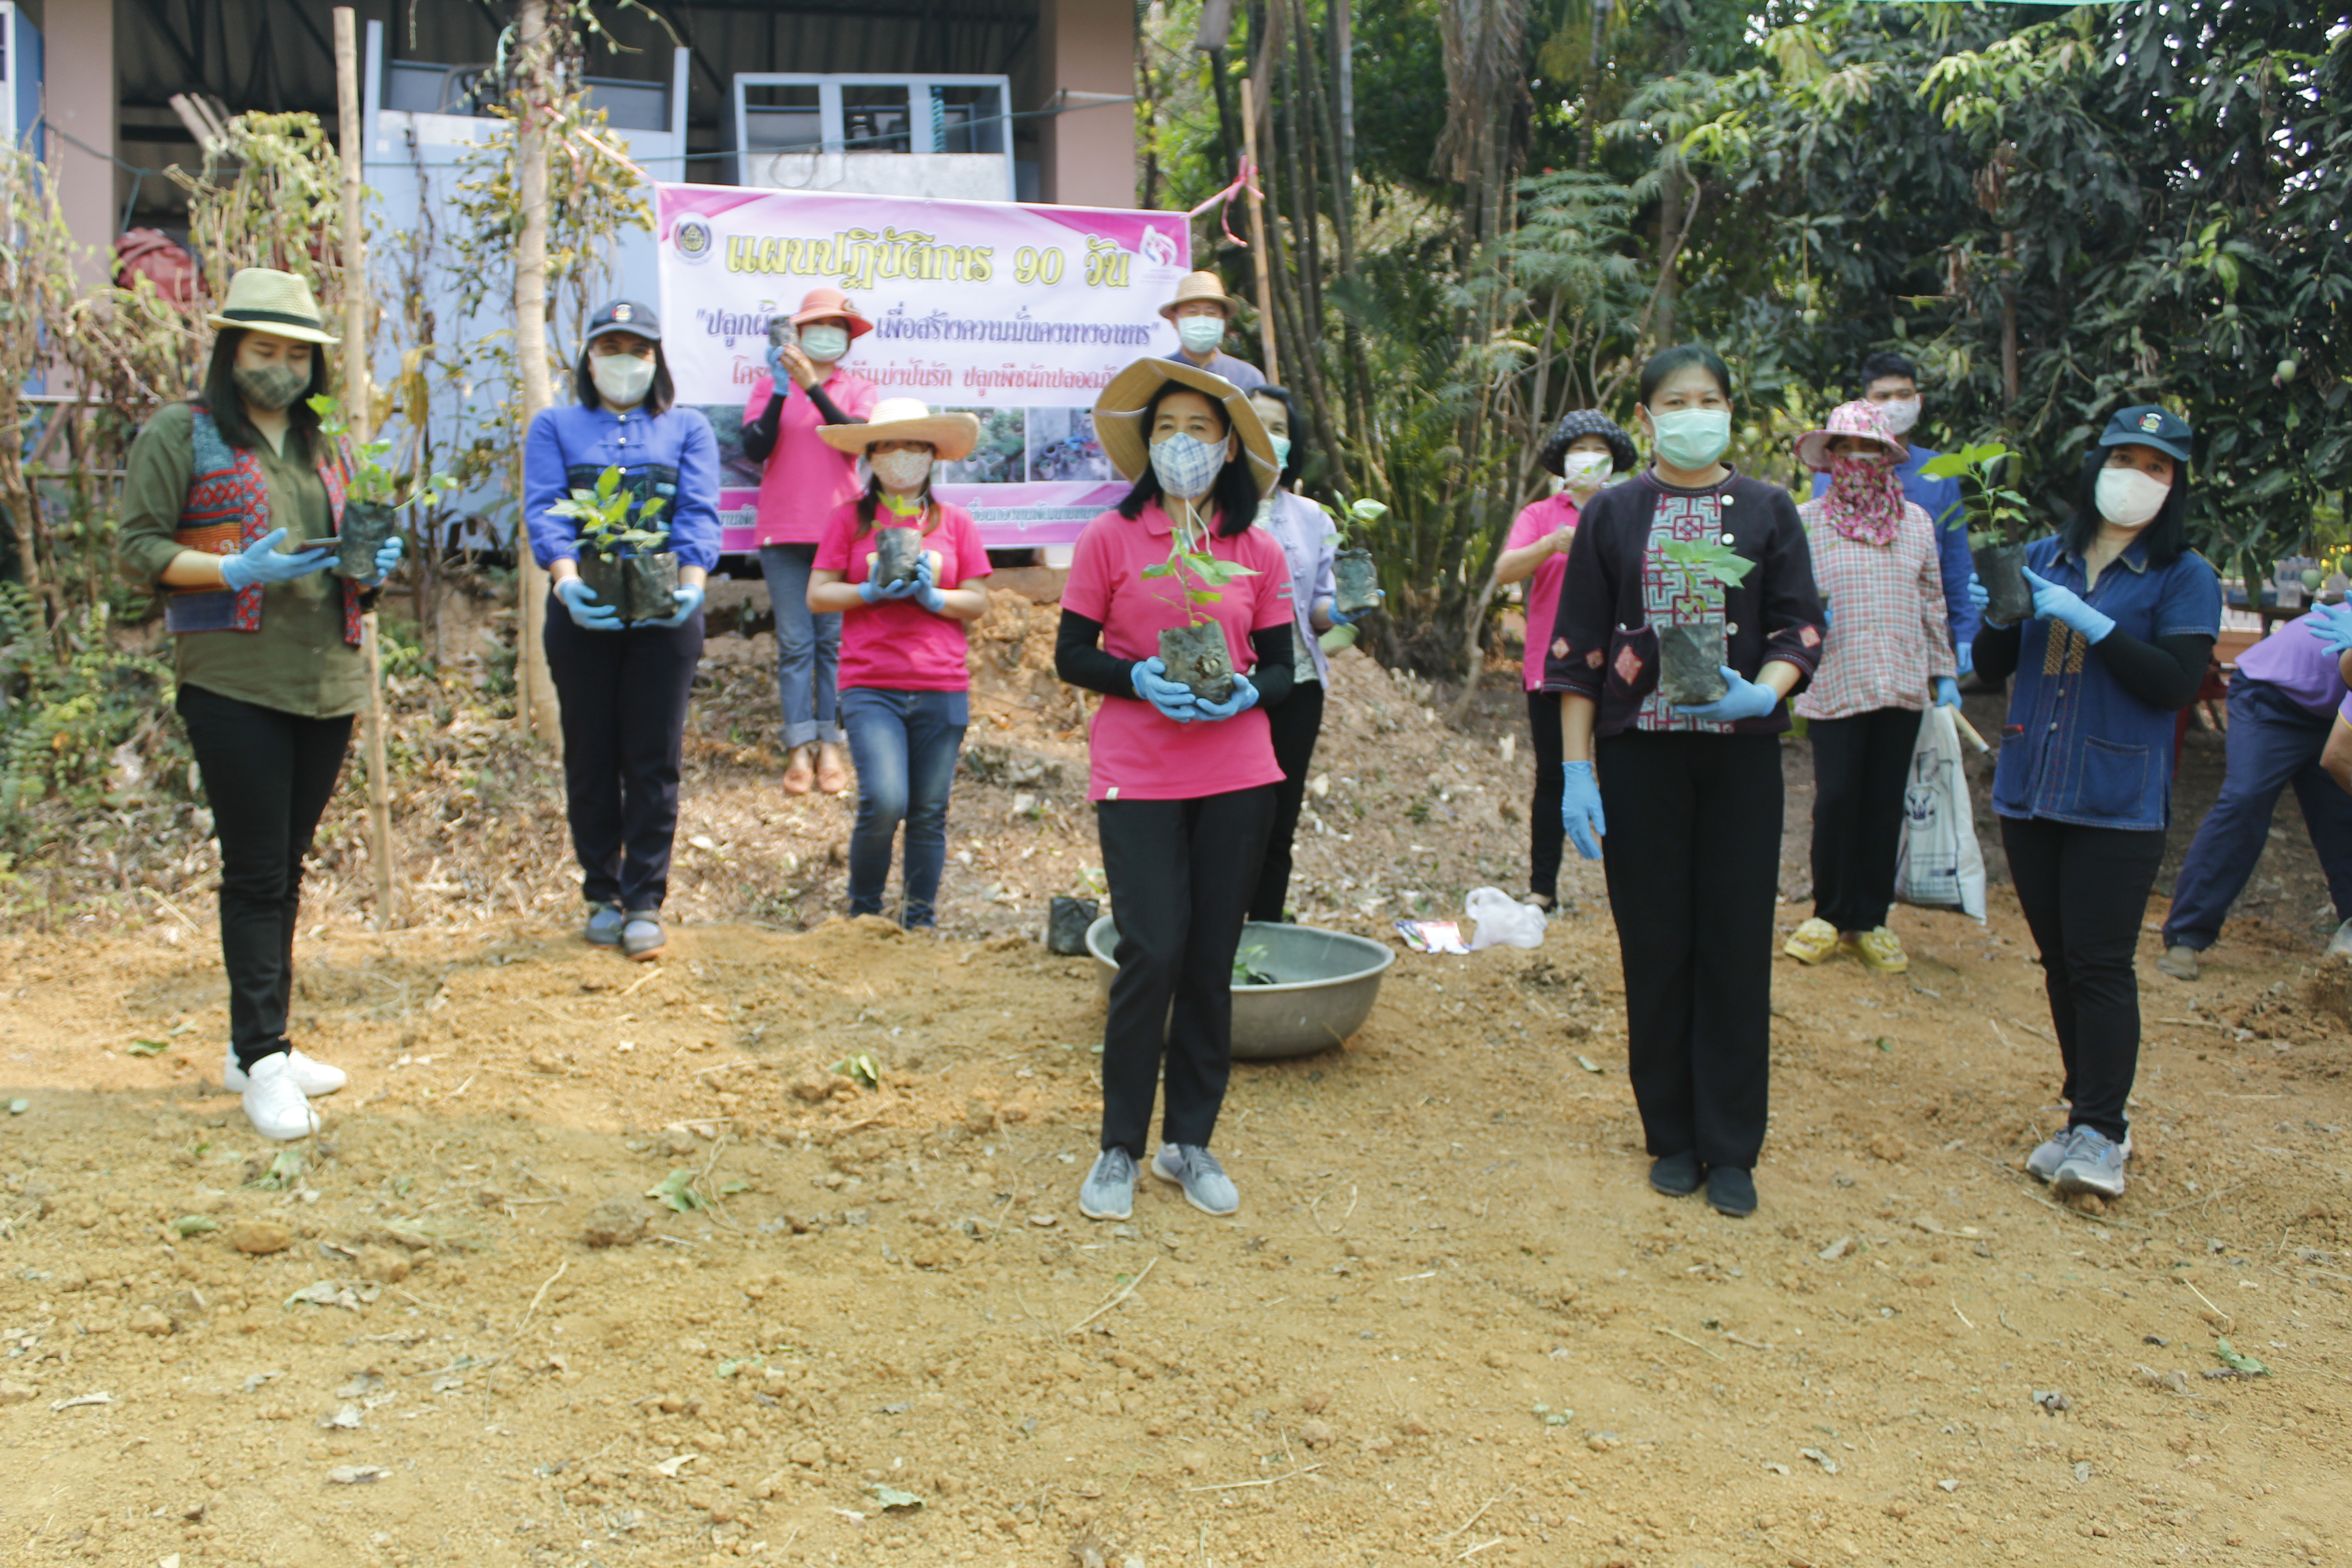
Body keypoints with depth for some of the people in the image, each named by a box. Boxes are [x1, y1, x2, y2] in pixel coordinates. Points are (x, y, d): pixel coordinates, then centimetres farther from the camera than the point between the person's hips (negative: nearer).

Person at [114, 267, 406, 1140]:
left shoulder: (326, 446, 19)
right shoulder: (179, 437, 1)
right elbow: (136, 550, -4)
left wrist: (370, 568, 3)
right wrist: (238, 569, -19)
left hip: (327, 681, 6)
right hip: (233, 683, -6)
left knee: (286, 870, 11)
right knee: (255, 874, -5)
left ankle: (255, 1046, 22)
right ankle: (263, 1063, 1)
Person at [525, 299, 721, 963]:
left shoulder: (688, 428, 13)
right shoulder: (555, 427, 13)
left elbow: (699, 513, -1)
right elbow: (544, 510, -2)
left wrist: (691, 582, -20)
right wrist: (566, 579, -21)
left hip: (664, 611, -1)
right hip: (583, 612, 1)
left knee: (654, 759, -1)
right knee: (590, 758, 6)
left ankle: (645, 902, 7)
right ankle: (603, 895, 18)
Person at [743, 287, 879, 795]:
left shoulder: (858, 389, 11)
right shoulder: (770, 385, 10)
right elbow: (755, 449, -4)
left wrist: (813, 387, -16)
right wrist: (780, 392, -12)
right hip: (784, 533, 0)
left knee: (833, 640, -1)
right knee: (795, 643, -3)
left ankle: (829, 745, 1)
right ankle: (799, 749, -3)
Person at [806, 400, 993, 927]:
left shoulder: (956, 523, 10)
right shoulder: (850, 519, 7)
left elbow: (978, 603, 7)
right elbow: (817, 596, 4)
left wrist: (932, 596, -11)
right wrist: (870, 593, -12)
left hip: (942, 690, 2)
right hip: (870, 688, -2)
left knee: (929, 815, 5)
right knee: (884, 803, -16)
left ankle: (921, 920, 23)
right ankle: (863, 909, 9)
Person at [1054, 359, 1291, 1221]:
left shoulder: (1259, 552, 6)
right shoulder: (1110, 538, 0)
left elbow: (1281, 669, 10)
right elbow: (1070, 656, 1)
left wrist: (1246, 691, -12)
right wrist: (1139, 680, -17)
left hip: (1237, 774, 3)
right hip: (1136, 777, -3)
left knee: (1212, 961, 7)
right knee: (1152, 955, -8)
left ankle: (1190, 1141, 22)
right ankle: (1120, 1147, 11)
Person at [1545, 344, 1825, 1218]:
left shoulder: (1767, 510, 7)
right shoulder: (1613, 514, 5)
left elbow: (1799, 628, 2)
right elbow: (1576, 647, 3)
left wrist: (1764, 692, -20)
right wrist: (1576, 768, -4)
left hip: (1741, 753, 1)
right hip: (1639, 752, 0)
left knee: (1737, 947, 2)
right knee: (1656, 947, 4)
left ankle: (1731, 1149, 13)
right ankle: (1673, 1138, 18)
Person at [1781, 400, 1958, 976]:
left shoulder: (1916, 522, 11)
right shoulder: (1805, 522, 1)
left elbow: (1932, 601, 16)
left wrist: (1944, 672, 15)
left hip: (1902, 685, 3)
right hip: (1832, 685, -3)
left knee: (1885, 804, 6)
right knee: (1836, 800, -5)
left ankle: (1870, 921, 18)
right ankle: (1830, 916, 13)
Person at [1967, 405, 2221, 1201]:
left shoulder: (2184, 577, -1)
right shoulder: (2043, 559, 10)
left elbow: (2176, 682, -12)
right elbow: (1993, 666, 10)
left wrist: (2090, 622, -19)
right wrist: (1997, 617, -11)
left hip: (2118, 804, -4)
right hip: (2030, 793, 4)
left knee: (2101, 965, -8)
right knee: (2061, 961, 10)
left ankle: (2101, 1133, -1)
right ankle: (2090, 1113, 21)